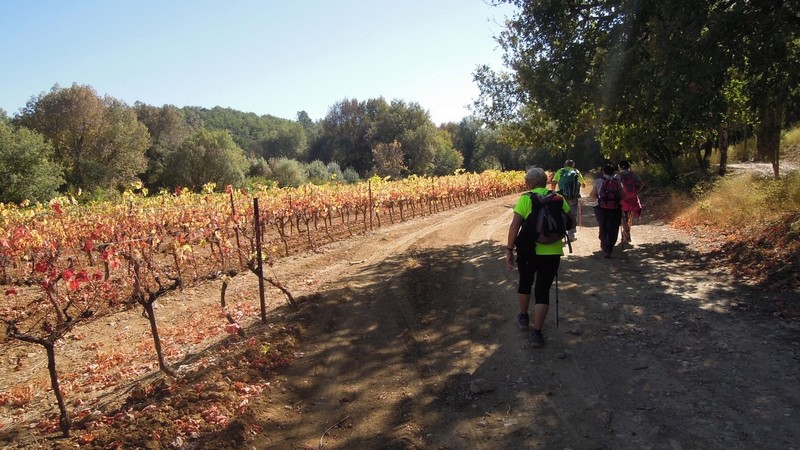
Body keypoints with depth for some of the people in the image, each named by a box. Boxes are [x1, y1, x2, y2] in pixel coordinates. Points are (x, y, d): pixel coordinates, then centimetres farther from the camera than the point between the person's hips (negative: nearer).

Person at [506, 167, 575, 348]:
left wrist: (509, 249, -8)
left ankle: (523, 317, 41)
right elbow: (571, 220, 9)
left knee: (525, 283, 23)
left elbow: (514, 226, -13)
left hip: (528, 251, -1)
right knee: (543, 290, 7)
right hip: (552, 251, 1)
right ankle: (537, 333, 3)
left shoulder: (525, 198, -6)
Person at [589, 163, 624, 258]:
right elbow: (623, 196, -1)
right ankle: (608, 250, -6)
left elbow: (592, 195, 1)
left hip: (601, 209, 1)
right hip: (615, 210, -1)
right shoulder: (617, 182, -1)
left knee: (603, 228, 19)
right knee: (613, 230, 3)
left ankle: (604, 246, 33)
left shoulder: (598, 181, -2)